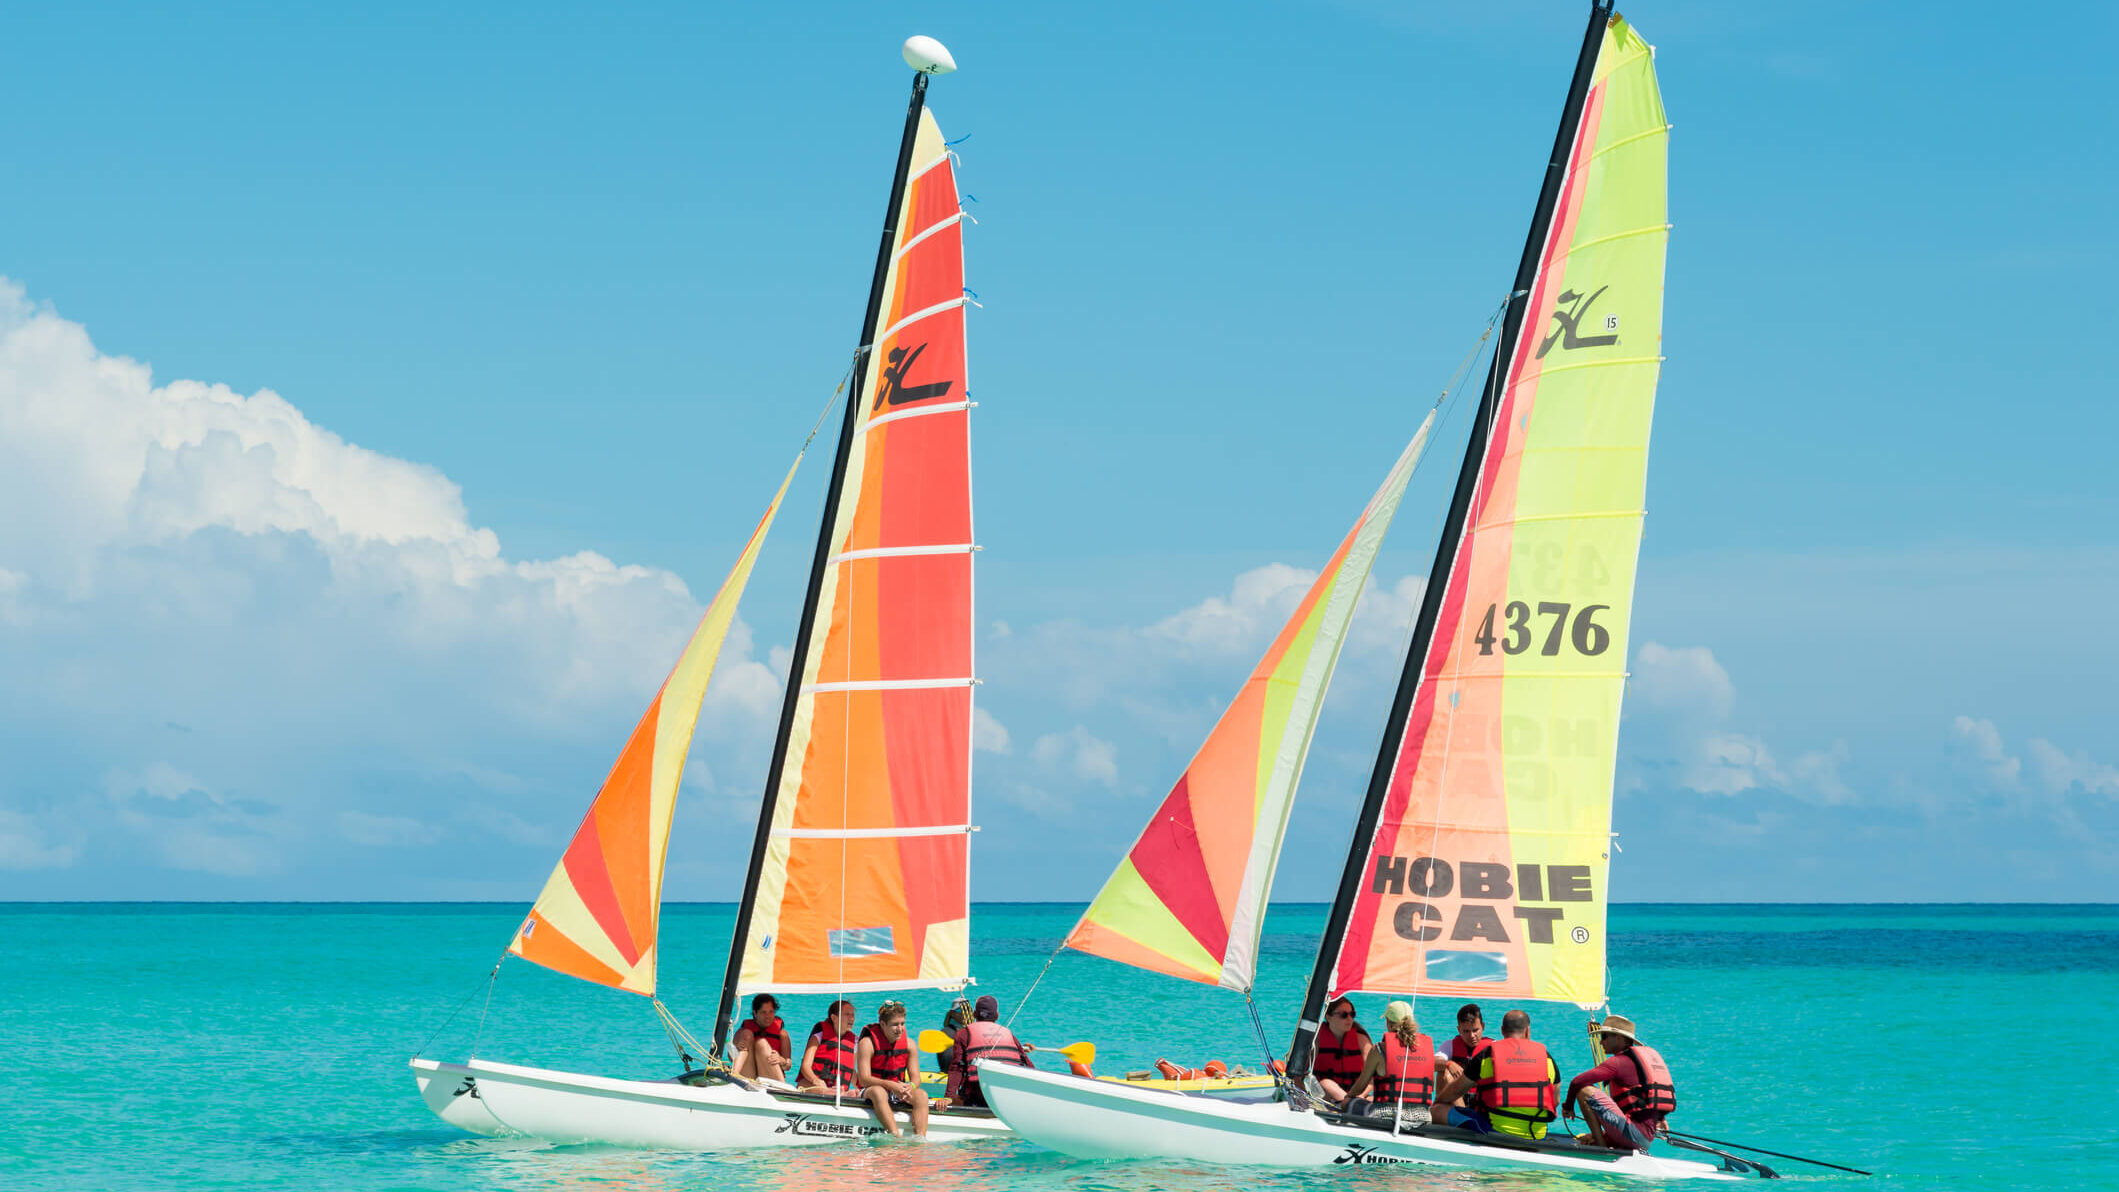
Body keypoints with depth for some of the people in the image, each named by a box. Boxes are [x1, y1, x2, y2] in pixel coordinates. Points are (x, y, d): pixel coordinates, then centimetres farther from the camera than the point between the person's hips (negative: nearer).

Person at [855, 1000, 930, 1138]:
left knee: (921, 1094, -24)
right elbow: (864, 1080, -19)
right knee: (878, 1091, -38)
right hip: (869, 1093, -4)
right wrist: (891, 1085, -33)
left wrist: (911, 1087, -27)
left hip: (898, 1093, 4)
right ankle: (896, 1136, -53)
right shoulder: (867, 1044, -12)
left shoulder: (909, 1045, 2)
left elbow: (916, 1078, -1)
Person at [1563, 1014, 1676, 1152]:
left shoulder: (1620, 1061, -8)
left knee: (1586, 1091, -13)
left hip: (1633, 1134, -9)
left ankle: (1601, 1148, -13)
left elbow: (1577, 1082, -14)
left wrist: (1568, 1106, 6)